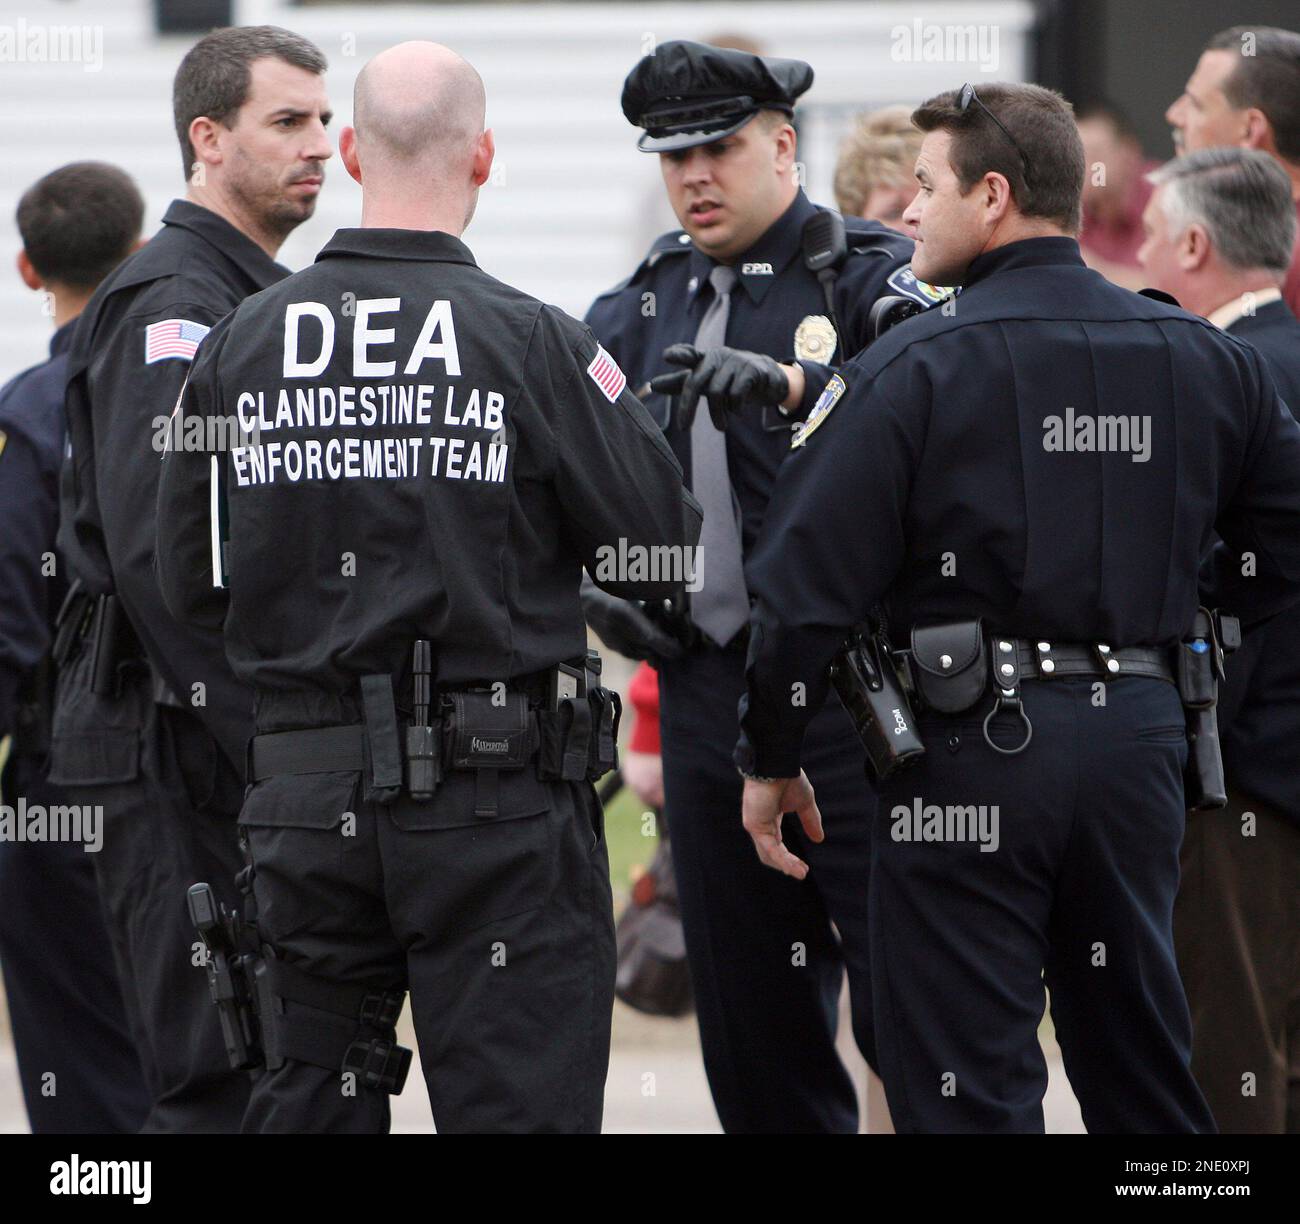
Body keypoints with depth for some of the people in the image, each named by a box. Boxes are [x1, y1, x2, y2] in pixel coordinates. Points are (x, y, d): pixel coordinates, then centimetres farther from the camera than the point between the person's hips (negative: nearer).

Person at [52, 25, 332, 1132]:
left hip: (242, 743, 10)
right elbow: (156, 550, -21)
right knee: (217, 1081, -10)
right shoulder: (173, 305, -12)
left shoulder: (270, 300, 20)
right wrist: (262, 741, -21)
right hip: (181, 747, -10)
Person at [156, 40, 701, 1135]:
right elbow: (661, 557, -7)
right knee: (519, 1099, -1)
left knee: (310, 1096, 13)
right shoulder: (534, 344, -10)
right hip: (496, 798, -4)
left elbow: (192, 583, 7)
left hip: (303, 792, 4)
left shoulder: (238, 346, 1)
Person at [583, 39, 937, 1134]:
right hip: (705, 693, 6)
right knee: (751, 1022, 9)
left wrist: (774, 381, -30)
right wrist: (590, 583, 5)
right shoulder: (645, 305, 15)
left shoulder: (868, 283, -2)